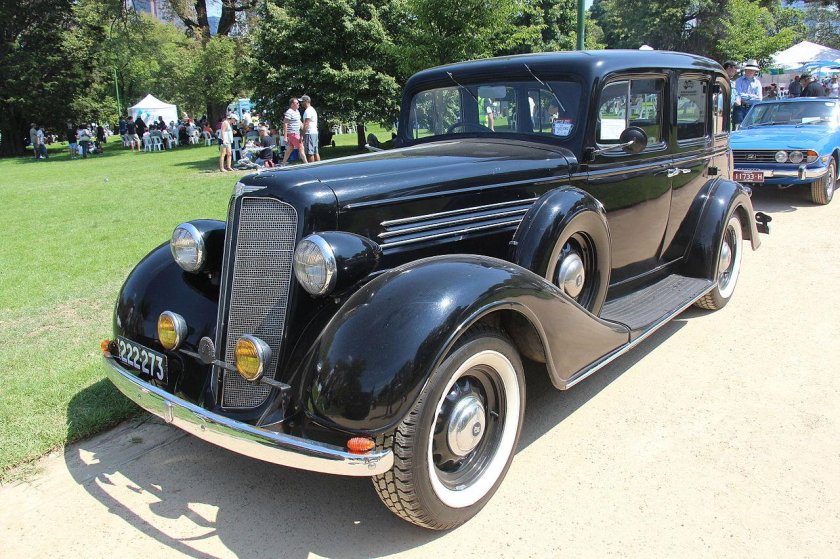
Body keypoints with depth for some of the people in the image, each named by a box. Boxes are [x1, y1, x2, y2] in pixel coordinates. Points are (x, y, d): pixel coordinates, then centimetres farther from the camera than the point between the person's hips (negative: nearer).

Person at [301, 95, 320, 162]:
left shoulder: (308, 111, -11)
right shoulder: (313, 109, 20)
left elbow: (306, 124, -18)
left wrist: (302, 135, -18)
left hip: (309, 133, -10)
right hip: (315, 132, 10)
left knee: (310, 152, -9)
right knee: (315, 152, 9)